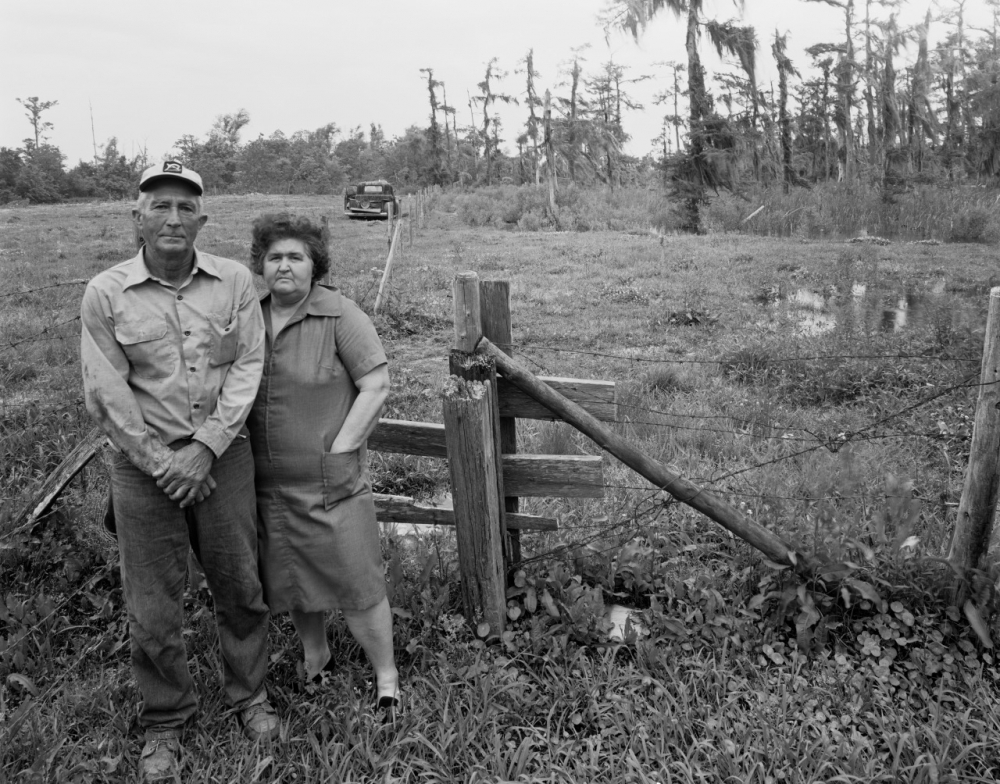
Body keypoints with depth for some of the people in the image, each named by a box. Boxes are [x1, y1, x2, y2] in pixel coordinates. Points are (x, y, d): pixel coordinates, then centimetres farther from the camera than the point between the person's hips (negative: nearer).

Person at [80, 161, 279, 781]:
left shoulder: (235, 281, -2)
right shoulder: (105, 294, -5)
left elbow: (248, 368, -5)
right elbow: (106, 393, -7)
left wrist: (205, 448, -13)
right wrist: (161, 462, -11)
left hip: (223, 456, 1)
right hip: (144, 464, -1)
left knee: (241, 587, 12)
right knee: (153, 607, 9)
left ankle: (250, 696, 34)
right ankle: (166, 720, 30)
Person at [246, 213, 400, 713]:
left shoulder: (339, 315, -11)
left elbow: (376, 386, -13)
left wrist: (339, 450, -15)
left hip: (330, 480, -5)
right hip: (268, 481, 5)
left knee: (355, 581, 1)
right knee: (290, 577, 18)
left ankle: (386, 677, 19)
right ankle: (315, 658, 41)